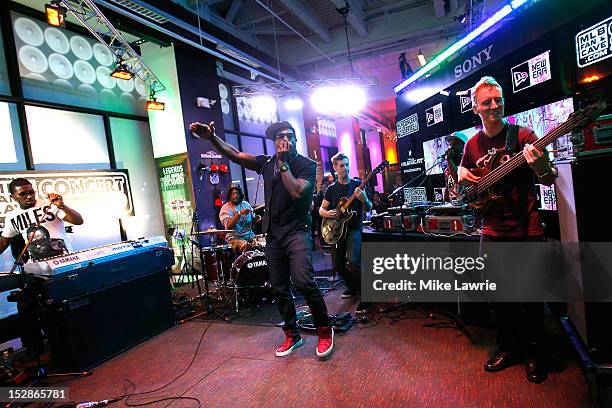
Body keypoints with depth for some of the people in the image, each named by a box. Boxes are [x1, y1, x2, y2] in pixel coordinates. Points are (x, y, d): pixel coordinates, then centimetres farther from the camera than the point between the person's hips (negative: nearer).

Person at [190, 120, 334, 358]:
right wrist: (211, 138, -15)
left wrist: (282, 163, -13)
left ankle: (325, 330, 1)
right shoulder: (266, 163, 10)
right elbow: (236, 155, -1)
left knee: (303, 281, -22)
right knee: (279, 289, 9)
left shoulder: (307, 165, -2)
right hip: (273, 234, 5)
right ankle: (292, 335, 28)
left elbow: (297, 192, -19)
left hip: (297, 231, -5)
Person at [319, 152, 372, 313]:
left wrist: (364, 199, -26)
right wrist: (328, 213, -11)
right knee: (337, 265, 7)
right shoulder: (332, 189, 8)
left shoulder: (358, 184, 0)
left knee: (353, 261, -23)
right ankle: (352, 286, 34)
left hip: (354, 229, -4)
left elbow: (368, 209, -4)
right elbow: (321, 209, 12)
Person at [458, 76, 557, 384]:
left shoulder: (522, 135, -6)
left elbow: (549, 180, -8)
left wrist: (540, 167, -30)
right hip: (492, 232, 4)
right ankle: (509, 347, 32)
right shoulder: (472, 144, 6)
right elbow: (463, 171, 22)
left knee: (530, 295, 6)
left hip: (526, 231, -4)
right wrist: (462, 175, -1)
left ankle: (534, 355, 27)